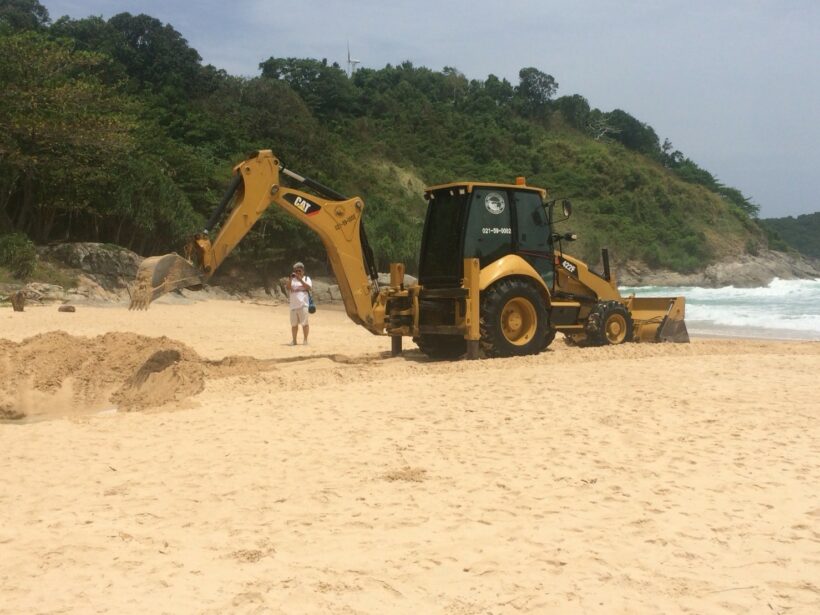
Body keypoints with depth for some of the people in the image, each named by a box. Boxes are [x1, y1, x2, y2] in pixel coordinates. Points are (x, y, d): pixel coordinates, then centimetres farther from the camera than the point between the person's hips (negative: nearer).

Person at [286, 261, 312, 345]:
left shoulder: (306, 278, 7)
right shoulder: (292, 279, 15)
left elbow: (309, 287, -10)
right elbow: (288, 288, 1)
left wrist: (300, 280, -15)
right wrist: (290, 279, -10)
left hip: (303, 304, -3)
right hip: (293, 305, 3)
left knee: (304, 323, -5)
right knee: (294, 324, 6)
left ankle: (305, 340, 1)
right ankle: (294, 340, 14)